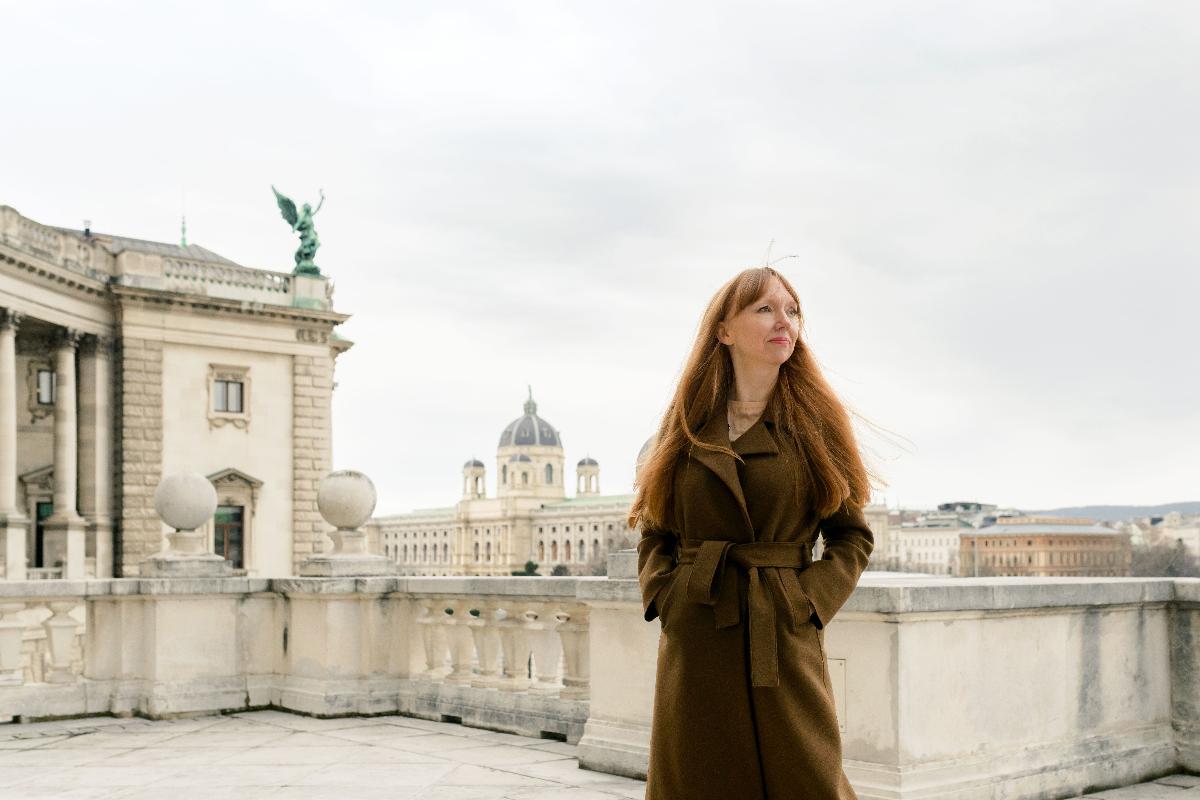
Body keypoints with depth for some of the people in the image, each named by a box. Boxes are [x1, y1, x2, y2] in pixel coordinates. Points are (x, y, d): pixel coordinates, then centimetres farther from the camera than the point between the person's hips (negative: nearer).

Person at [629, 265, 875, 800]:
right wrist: (664, 596, -3)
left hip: (785, 644, -1)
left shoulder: (815, 421, 4)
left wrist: (809, 601, -7)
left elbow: (852, 536, 6)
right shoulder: (688, 424, 8)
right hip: (694, 642, 2)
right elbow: (653, 534, 13)